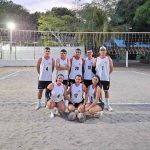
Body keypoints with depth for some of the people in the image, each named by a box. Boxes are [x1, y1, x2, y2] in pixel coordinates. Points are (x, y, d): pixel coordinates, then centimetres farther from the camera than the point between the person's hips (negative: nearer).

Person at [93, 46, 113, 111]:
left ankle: (107, 105, 16)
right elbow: (93, 67, 6)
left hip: (106, 78, 0)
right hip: (98, 78, 0)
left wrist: (108, 74, 1)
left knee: (106, 91, 8)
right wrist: (95, 74, 0)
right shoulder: (96, 59, 2)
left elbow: (111, 68, 5)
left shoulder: (108, 59, 1)